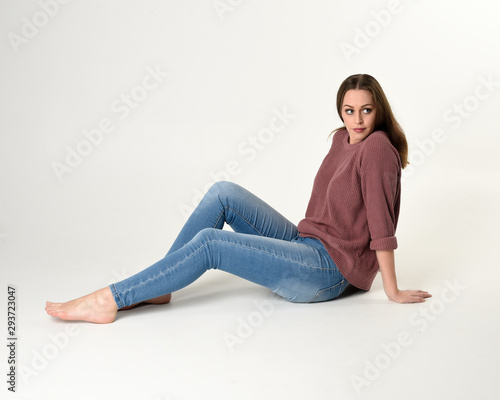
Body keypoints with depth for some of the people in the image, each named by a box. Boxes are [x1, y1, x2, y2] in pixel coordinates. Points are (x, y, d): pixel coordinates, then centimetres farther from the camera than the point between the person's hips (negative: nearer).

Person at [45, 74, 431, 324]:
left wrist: (394, 291, -14)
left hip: (327, 271, -8)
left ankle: (109, 300, -14)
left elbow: (382, 225, -17)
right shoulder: (342, 138, 10)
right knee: (223, 192, -5)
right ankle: (156, 286, -4)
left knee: (209, 242, -20)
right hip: (304, 243, 8)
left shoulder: (378, 147, -16)